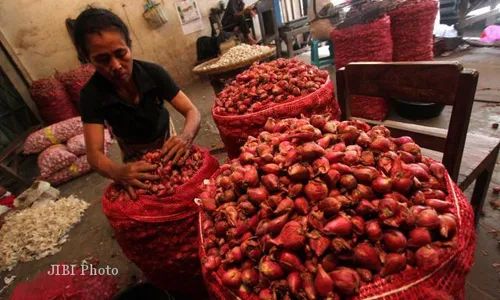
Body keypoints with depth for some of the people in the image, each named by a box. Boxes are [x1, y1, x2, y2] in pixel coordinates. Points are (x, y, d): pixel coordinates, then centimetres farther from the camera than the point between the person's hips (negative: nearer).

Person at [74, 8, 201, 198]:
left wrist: (185, 137, -52)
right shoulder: (91, 94, -27)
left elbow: (192, 111, -29)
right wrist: (118, 172, -54)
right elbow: (94, 153, -31)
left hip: (166, 145, 1)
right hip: (134, 158, 0)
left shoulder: (153, 73, -26)